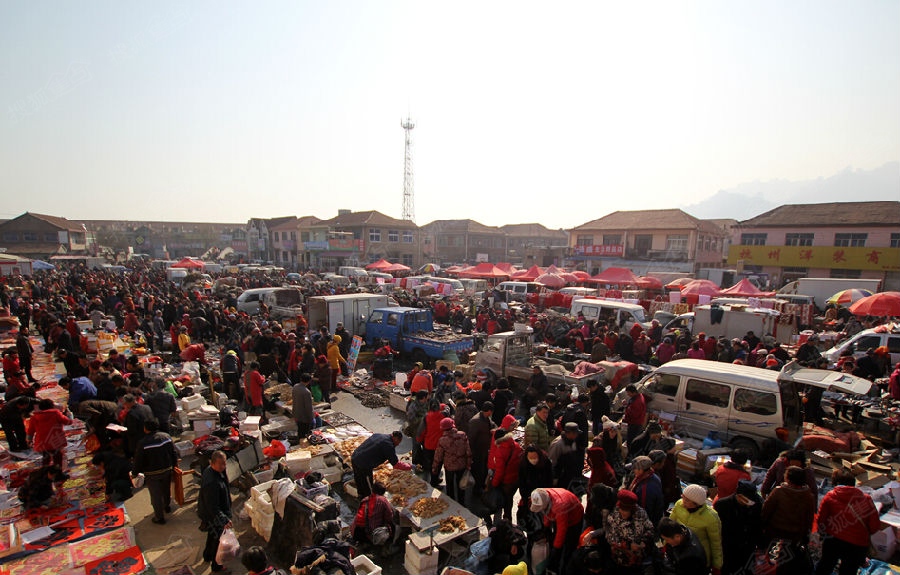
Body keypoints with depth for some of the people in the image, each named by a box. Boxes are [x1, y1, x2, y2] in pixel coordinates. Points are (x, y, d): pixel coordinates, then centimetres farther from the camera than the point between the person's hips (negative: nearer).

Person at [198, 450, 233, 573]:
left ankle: (207, 556, 56)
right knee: (218, 539, 14)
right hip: (212, 516, -9)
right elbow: (213, 507, -35)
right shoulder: (212, 483, -40)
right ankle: (216, 566, 36)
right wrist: (224, 520, -34)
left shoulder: (209, 470, -10)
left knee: (213, 535, 32)